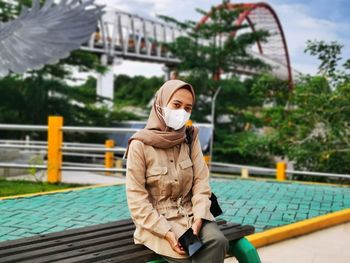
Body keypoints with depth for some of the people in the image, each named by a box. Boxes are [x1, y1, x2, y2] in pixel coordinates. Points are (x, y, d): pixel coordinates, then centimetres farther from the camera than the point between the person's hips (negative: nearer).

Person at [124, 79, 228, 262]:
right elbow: (137, 200, -11)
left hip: (190, 213, 4)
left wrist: (198, 219, -17)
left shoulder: (191, 138, 4)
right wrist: (166, 232, -20)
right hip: (157, 221, -4)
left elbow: (201, 181, -1)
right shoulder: (140, 145, -9)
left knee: (218, 242, -24)